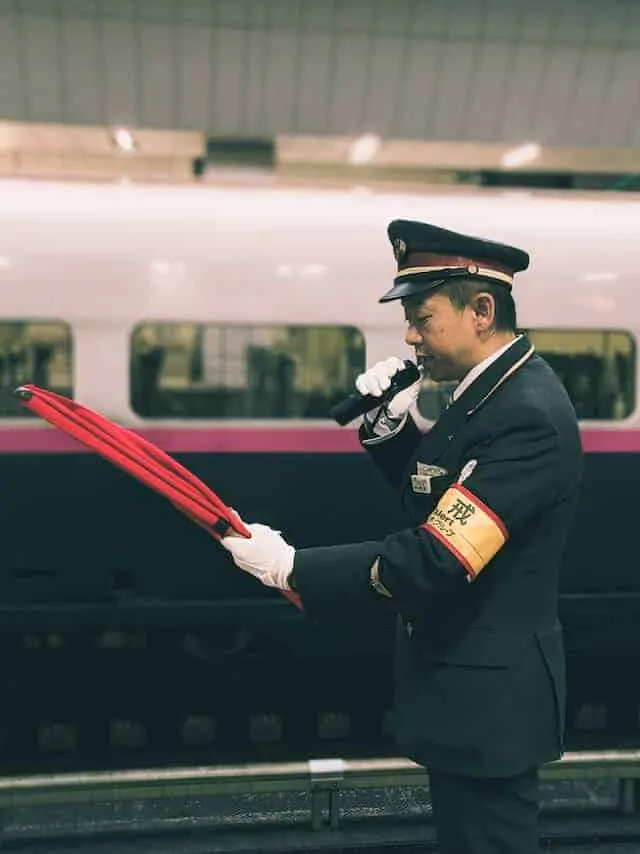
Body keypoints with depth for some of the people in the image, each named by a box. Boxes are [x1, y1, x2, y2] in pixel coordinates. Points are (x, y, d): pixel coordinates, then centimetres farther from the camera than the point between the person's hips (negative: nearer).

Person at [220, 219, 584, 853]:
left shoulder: (528, 414, -25)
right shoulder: (495, 391, 5)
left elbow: (438, 559, -29)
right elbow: (433, 496, 13)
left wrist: (291, 566, -24)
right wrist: (389, 426, -5)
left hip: (488, 697, -9)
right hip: (466, 681, 9)